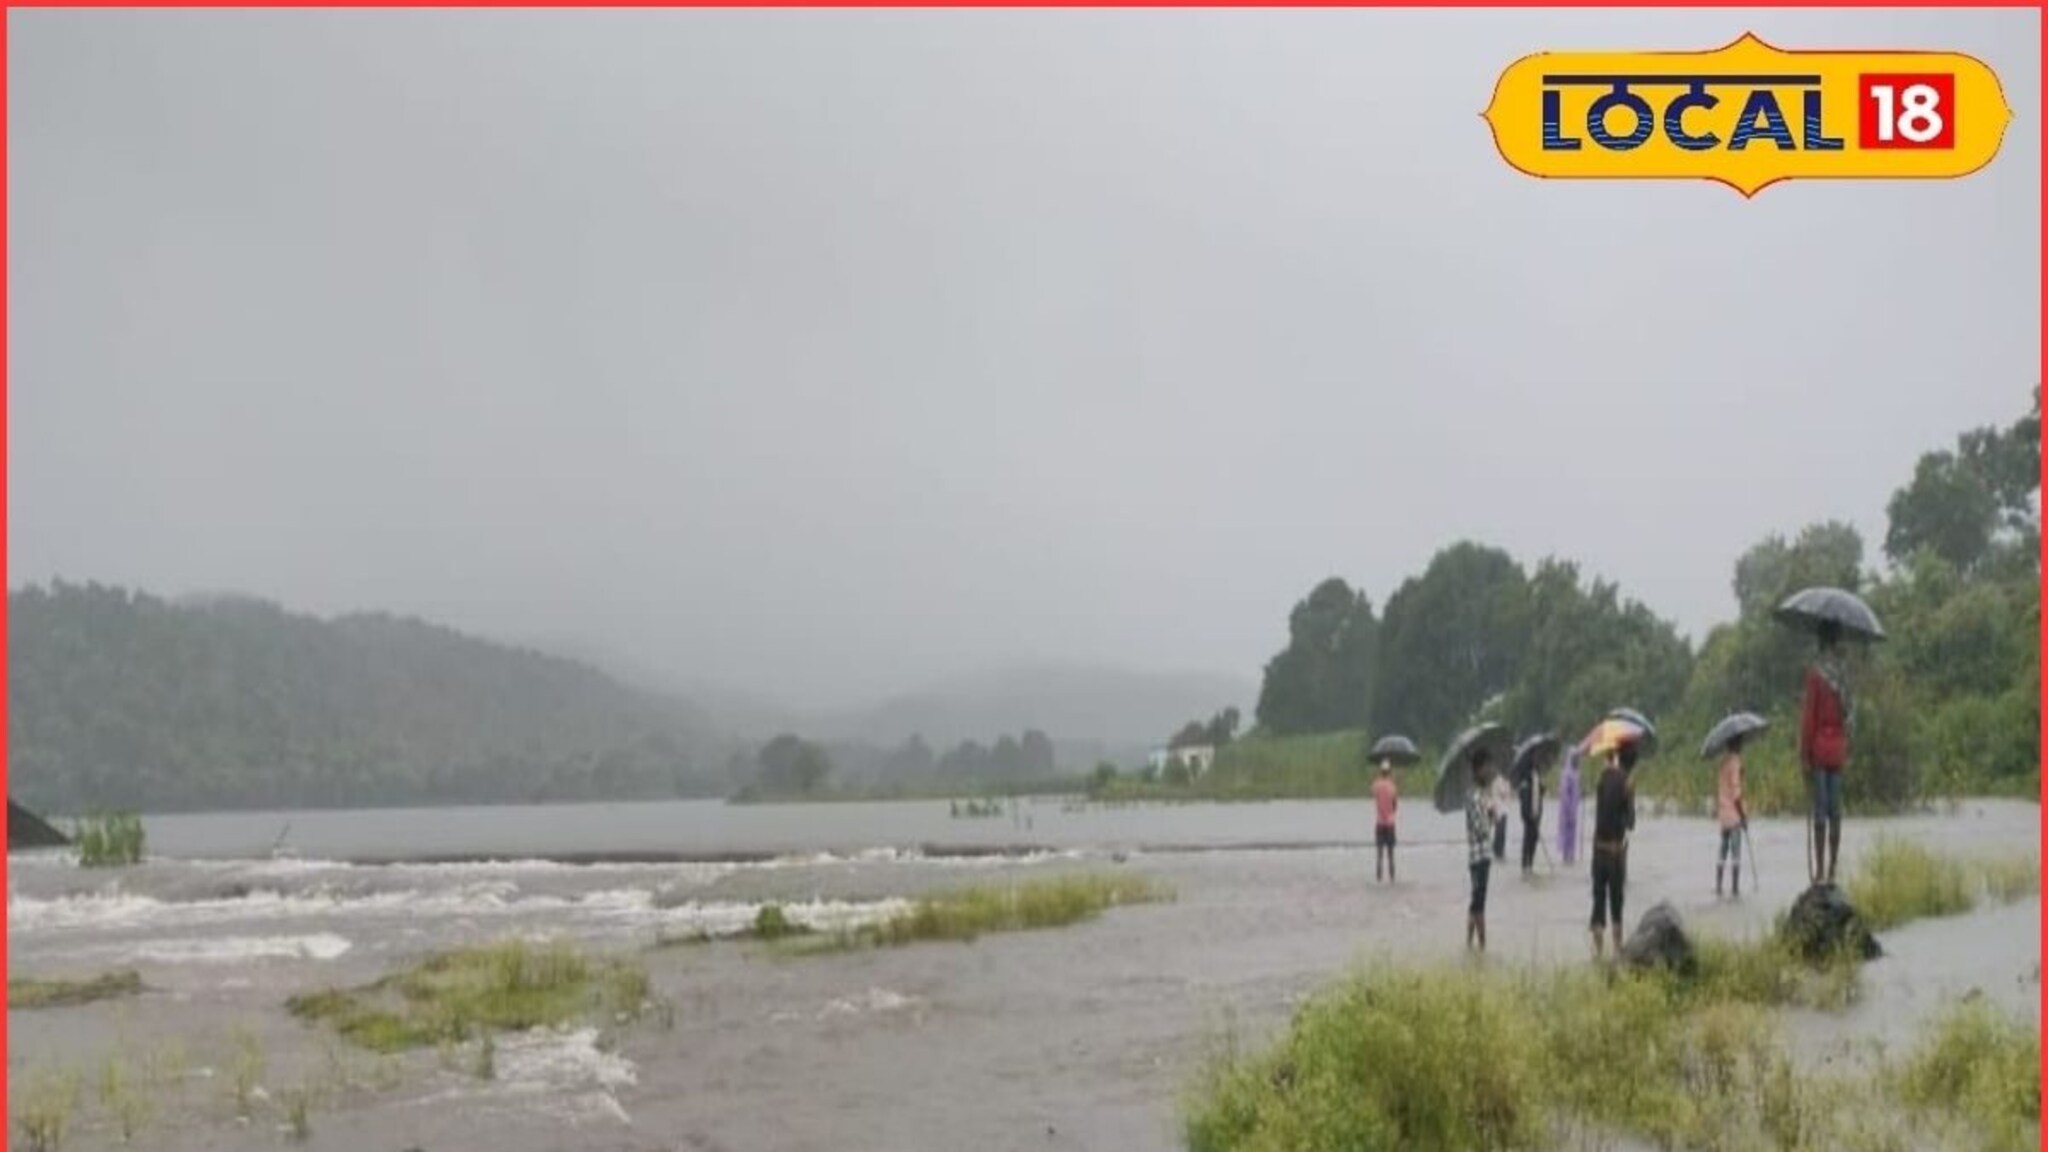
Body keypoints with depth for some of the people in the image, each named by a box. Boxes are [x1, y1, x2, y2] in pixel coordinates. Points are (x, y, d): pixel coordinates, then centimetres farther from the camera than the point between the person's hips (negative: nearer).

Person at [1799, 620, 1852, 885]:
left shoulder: (1815, 672, -11)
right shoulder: (1843, 673, 5)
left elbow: (1809, 714, -11)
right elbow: (1846, 713, 12)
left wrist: (1804, 755, -8)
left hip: (1819, 746, -5)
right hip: (1838, 746, 5)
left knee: (1820, 811, -6)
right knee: (1835, 811, 6)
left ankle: (1820, 872, -7)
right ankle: (1831, 871, 8)